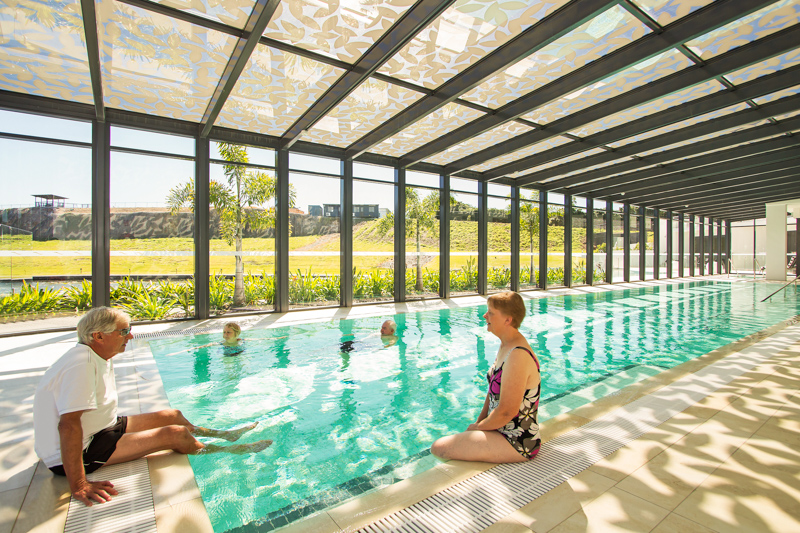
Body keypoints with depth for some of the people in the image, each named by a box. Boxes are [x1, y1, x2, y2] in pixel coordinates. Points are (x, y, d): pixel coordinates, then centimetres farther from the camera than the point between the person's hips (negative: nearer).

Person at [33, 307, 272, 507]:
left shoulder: (100, 358, 3)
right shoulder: (81, 364, -31)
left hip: (97, 431, 10)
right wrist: (78, 486, -36)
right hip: (80, 452, -10)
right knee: (174, 434, -15)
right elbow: (68, 425, -36)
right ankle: (229, 450, 6)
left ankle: (220, 435, 32)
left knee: (172, 415, 12)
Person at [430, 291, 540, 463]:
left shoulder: (518, 355, -26)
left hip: (516, 443, -9)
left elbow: (506, 412, -25)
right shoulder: (505, 346, 6)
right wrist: (478, 423, 6)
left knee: (438, 448, -16)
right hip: (501, 429, 9)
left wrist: (477, 427, -9)